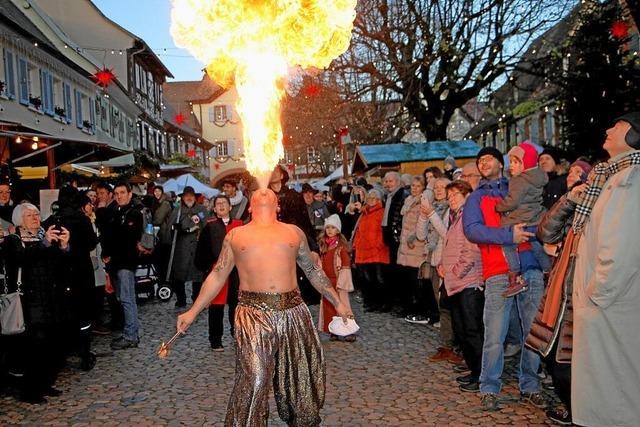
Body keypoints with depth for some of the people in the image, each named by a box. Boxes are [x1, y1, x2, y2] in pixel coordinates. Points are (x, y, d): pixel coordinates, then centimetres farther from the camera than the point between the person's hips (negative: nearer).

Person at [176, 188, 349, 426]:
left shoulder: (294, 232, 13)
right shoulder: (235, 235, 11)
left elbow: (313, 271, 19)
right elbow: (217, 276, 12)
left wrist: (337, 302, 18)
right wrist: (193, 312, 7)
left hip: (293, 309, 2)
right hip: (254, 312, -2)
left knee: (304, 373, 12)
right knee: (253, 379, -8)